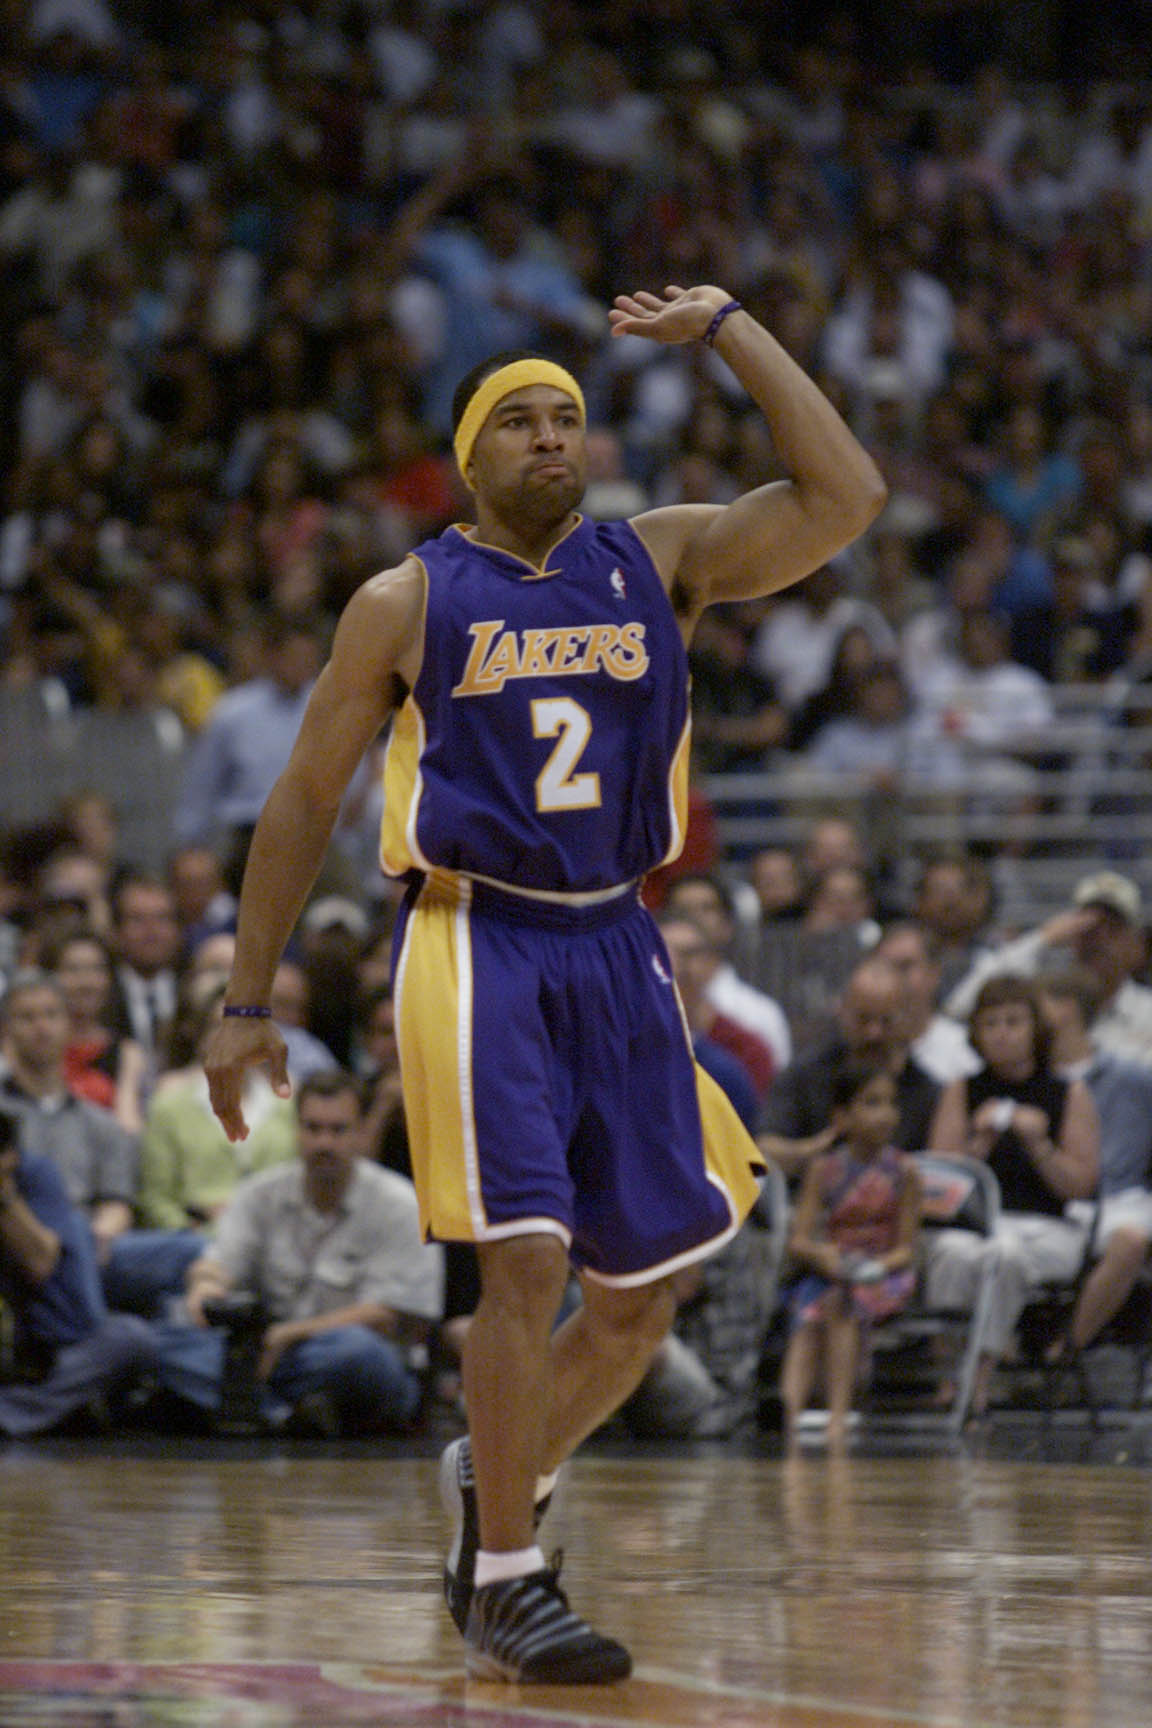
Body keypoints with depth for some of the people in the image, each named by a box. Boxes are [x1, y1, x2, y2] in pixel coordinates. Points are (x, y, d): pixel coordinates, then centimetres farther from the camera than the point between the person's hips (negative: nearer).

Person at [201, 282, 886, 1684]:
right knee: (528, 1257, -16)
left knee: (642, 1296, 8)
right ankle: (503, 1585, -5)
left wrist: (729, 332, -3)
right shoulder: (406, 605, 1)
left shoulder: (660, 563, 7)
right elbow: (303, 801, 6)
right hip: (479, 942, -4)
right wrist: (248, 1004, 3)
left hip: (616, 947, 4)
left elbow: (844, 496, -4)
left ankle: (495, 1478, 34)